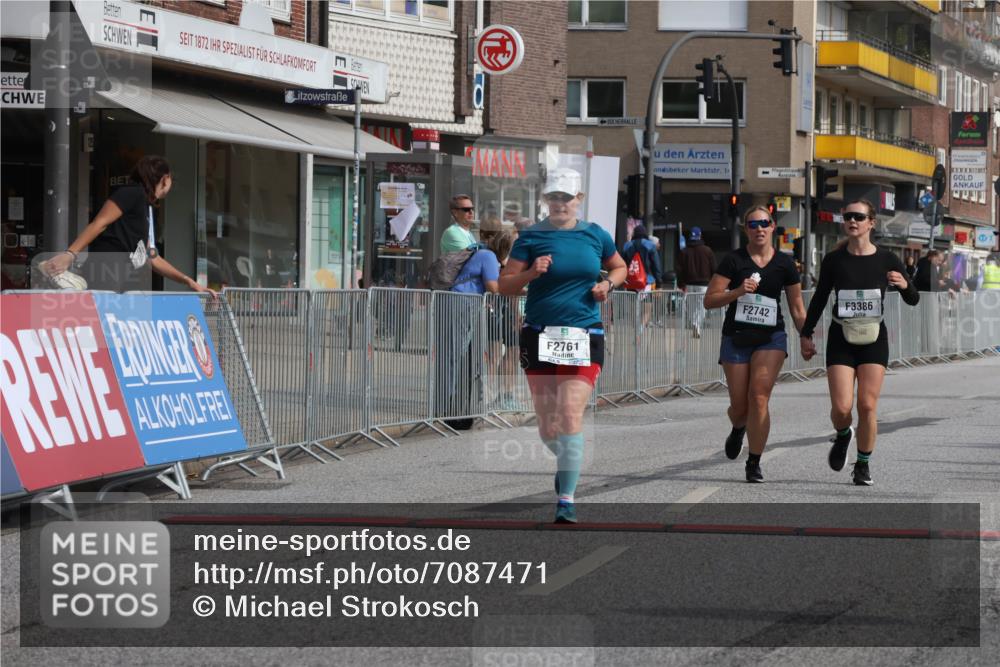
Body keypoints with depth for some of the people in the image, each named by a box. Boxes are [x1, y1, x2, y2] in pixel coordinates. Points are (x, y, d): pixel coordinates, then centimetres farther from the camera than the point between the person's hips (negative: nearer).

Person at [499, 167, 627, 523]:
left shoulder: (595, 235, 7)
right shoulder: (531, 237, 2)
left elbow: (620, 267, 24)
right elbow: (504, 285, 2)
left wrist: (607, 284, 3)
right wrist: (531, 273, -16)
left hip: (585, 337, 0)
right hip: (540, 336, 0)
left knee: (571, 416, -14)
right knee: (547, 427, 4)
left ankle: (567, 499, -11)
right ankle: (567, 461, 38)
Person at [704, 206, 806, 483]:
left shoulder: (785, 263, 4)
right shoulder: (734, 260, -2)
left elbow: (797, 308, 12)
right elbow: (709, 300, -5)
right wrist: (738, 292, -19)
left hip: (771, 337, 0)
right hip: (736, 337, 0)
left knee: (759, 398, -16)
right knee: (739, 405, 4)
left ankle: (754, 463, -6)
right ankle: (738, 429, 43)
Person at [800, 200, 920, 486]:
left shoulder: (886, 260, -1)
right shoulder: (834, 260, 0)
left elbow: (913, 300, 4)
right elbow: (819, 299, 11)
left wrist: (904, 285, -17)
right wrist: (807, 334, 9)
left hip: (873, 339, 0)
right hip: (841, 339, 0)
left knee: (867, 406, -6)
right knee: (841, 408, -10)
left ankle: (863, 464, 12)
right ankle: (843, 435, 25)